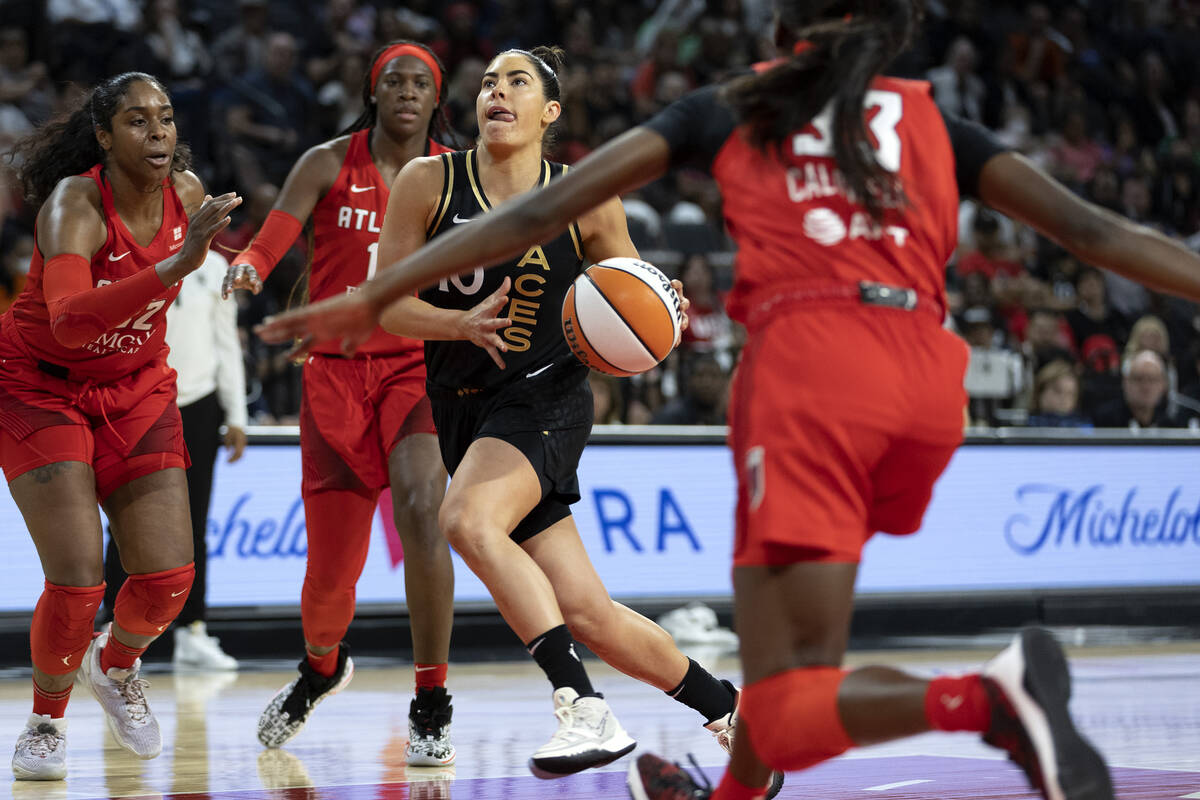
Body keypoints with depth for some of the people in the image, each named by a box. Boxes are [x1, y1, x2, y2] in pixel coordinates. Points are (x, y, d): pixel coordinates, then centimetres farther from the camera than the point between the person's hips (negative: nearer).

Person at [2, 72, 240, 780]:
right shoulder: (74, 203, -27)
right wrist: (176, 263, -54)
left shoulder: (188, 193, -10)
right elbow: (69, 319, -46)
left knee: (168, 578, -5)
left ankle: (115, 666, 29)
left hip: (137, 390, 5)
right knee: (78, 580, -17)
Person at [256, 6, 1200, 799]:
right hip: (929, 376, 4)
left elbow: (542, 212, 16)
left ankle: (987, 697, -33)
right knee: (783, 577, 32)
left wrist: (376, 296, 20)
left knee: (792, 712, -8)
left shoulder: (729, 109, 20)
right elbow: (1088, 228, 16)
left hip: (808, 366, -4)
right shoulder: (933, 121, 24)